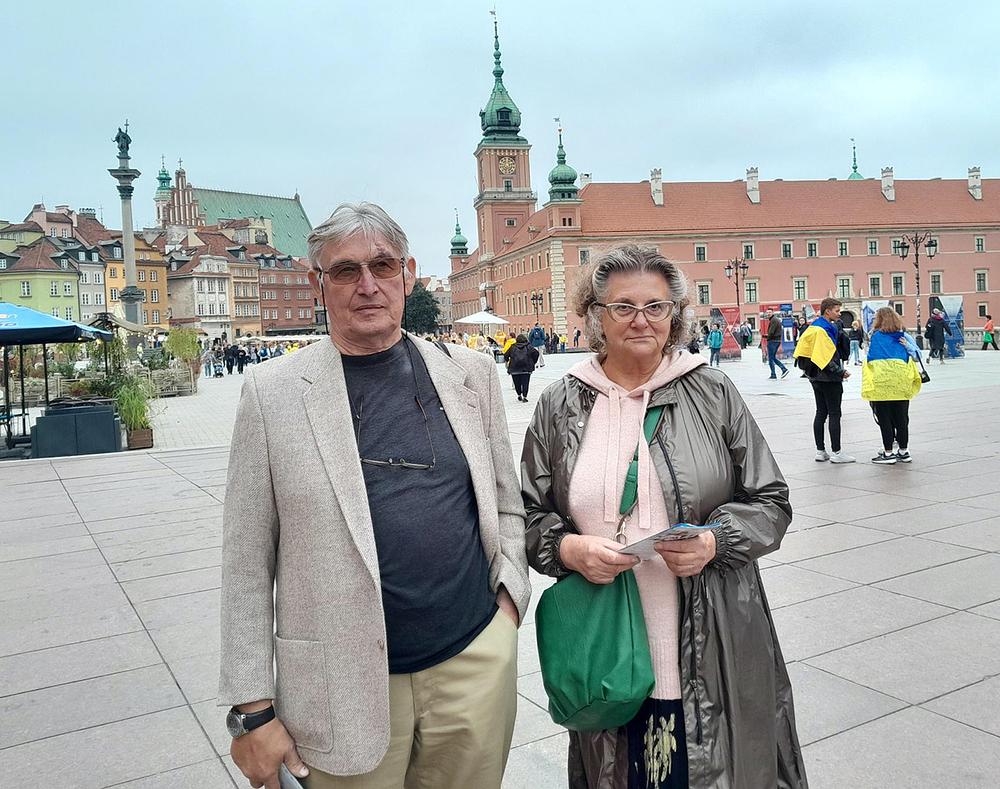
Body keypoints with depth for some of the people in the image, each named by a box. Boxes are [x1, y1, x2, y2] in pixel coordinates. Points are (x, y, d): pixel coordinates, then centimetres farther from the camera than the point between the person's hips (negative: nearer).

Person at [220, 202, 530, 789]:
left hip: (477, 664, 3)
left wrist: (509, 594, -1)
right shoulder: (272, 392, -6)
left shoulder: (470, 372, 2)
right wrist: (252, 709, -4)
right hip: (345, 688, -2)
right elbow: (248, 563, -5)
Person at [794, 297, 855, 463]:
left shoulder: (813, 327, 12)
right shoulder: (826, 329, -17)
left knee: (821, 413, 12)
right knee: (834, 414, -3)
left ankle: (820, 451, 15)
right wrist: (841, 372, -15)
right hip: (829, 379, -9)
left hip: (816, 378, 9)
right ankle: (836, 453, 0)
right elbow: (828, 358, -23)